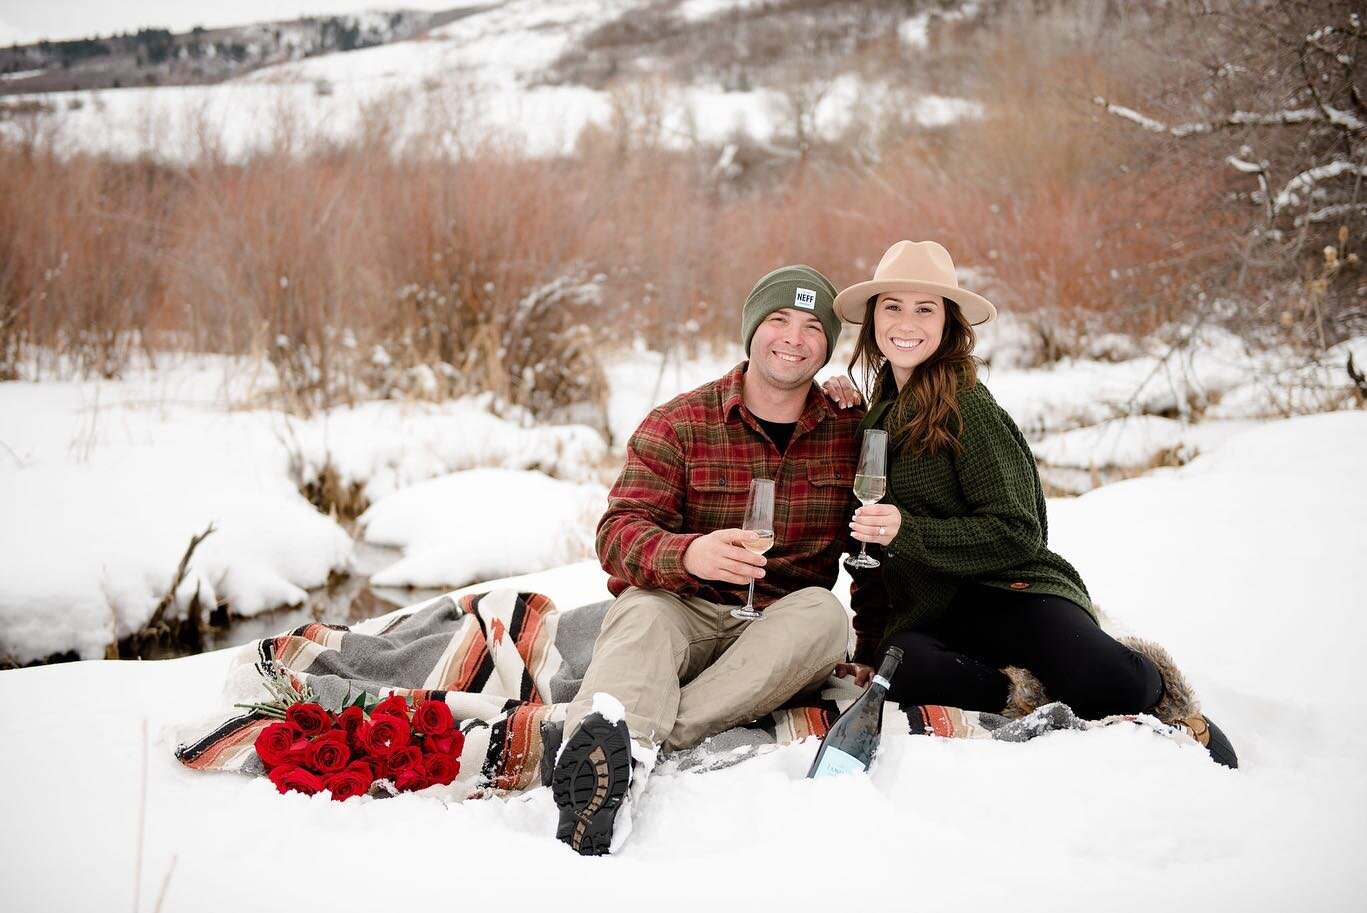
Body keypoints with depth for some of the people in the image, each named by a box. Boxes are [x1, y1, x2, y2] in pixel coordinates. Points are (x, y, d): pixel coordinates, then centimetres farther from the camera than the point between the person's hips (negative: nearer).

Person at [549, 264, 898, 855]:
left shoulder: (852, 431, 8)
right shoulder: (679, 423, 1)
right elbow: (619, 532, -11)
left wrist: (886, 531, -4)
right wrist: (688, 555, -33)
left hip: (783, 631, 2)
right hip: (685, 612, -1)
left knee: (823, 612, -30)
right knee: (644, 608, -33)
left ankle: (634, 742, -42)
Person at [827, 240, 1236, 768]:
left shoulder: (966, 407, -5)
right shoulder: (881, 414, 16)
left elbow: (1017, 534, -10)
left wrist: (906, 532, -20)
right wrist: (869, 650, 16)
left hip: (1004, 590, -4)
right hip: (922, 616, 4)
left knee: (1107, 683, -33)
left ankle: (1155, 688, 1)